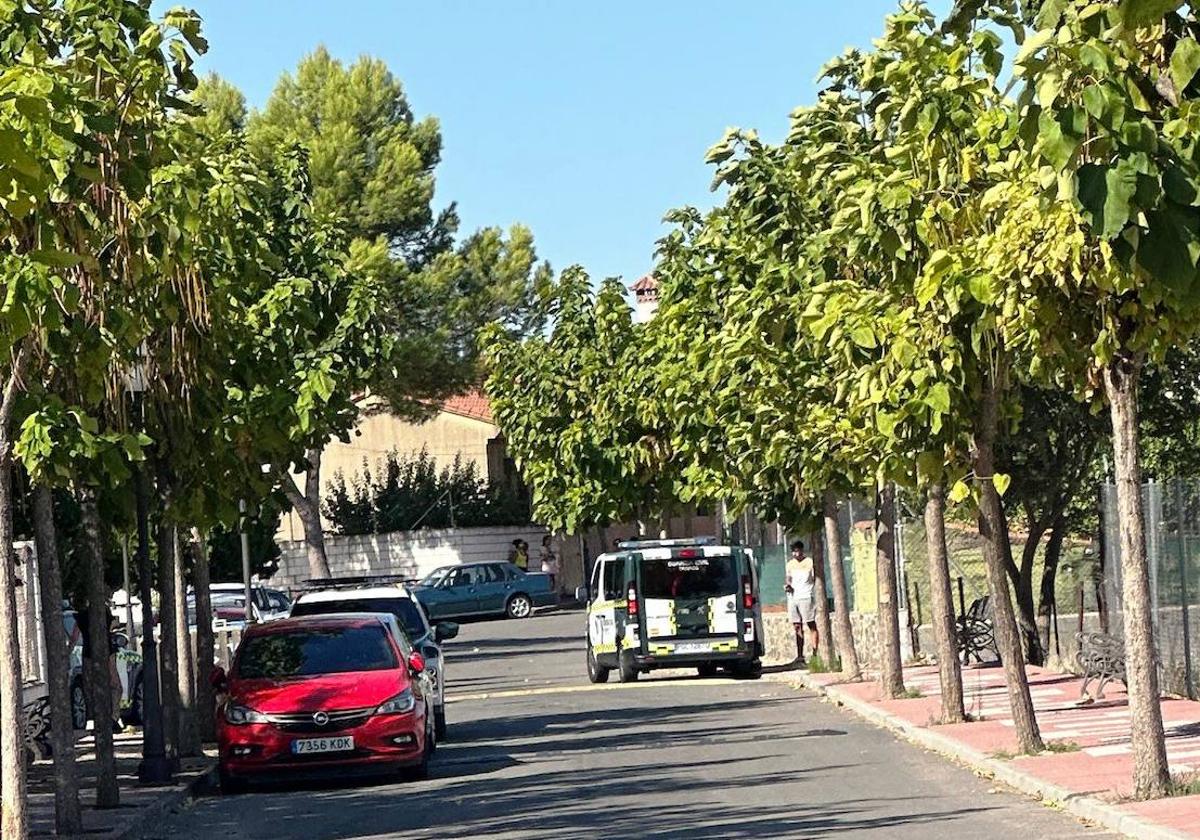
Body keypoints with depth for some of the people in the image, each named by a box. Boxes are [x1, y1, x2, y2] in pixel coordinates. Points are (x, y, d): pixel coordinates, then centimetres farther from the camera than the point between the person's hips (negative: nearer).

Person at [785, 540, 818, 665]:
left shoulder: (809, 562, 1)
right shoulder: (790, 564, 15)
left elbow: (816, 579, 0)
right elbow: (787, 578, 15)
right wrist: (787, 585, -7)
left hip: (805, 597, -5)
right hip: (792, 597, 5)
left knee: (811, 625, -5)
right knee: (797, 627, 6)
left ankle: (815, 653, -7)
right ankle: (799, 655, 8)